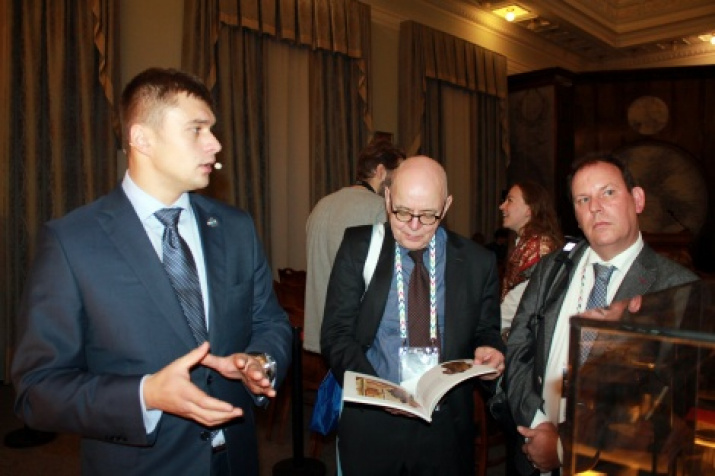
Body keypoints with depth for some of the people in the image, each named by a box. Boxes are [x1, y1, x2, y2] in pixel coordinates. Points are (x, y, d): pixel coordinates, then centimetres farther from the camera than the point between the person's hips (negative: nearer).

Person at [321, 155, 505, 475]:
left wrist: (489, 351, -14)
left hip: (446, 427, 1)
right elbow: (336, 334, -5)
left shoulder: (477, 262, -2)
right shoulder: (358, 249, -4)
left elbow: (487, 333, 9)